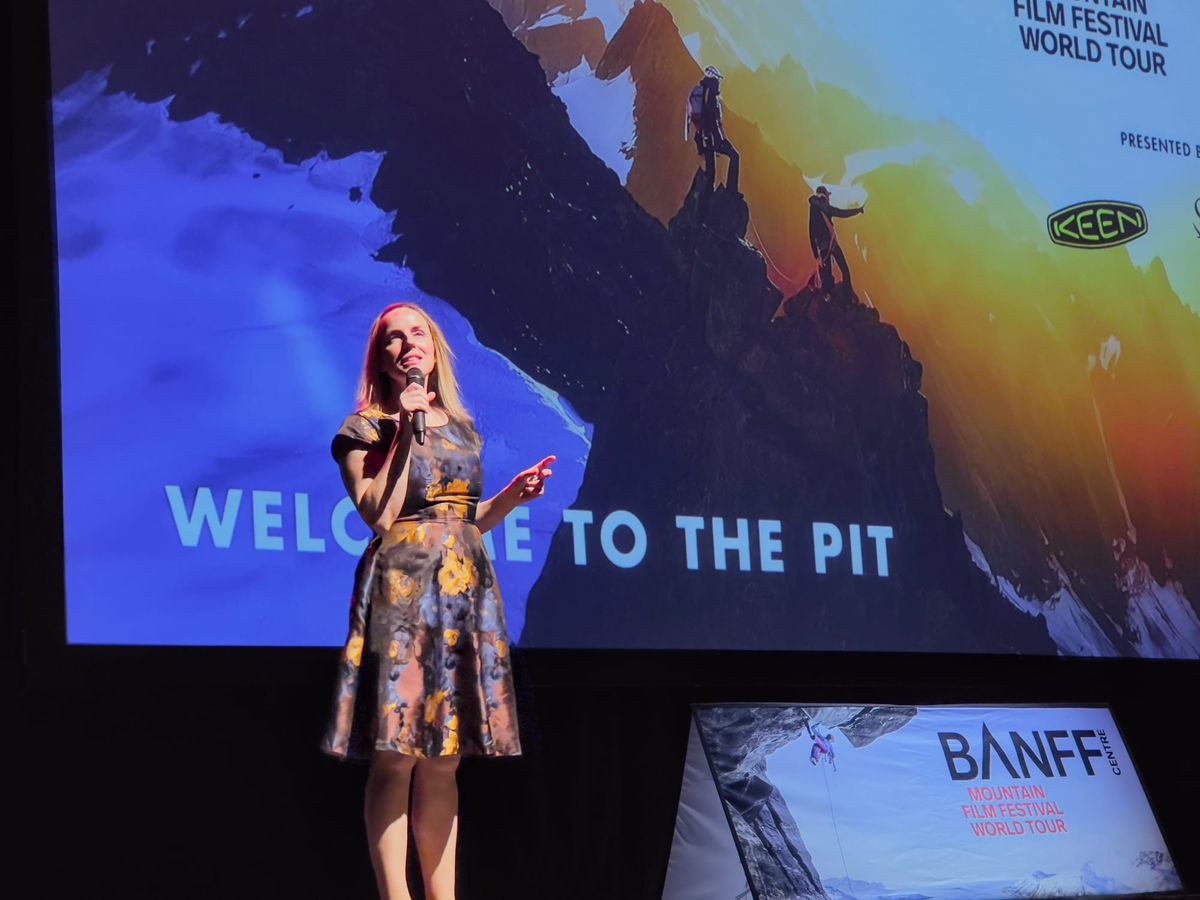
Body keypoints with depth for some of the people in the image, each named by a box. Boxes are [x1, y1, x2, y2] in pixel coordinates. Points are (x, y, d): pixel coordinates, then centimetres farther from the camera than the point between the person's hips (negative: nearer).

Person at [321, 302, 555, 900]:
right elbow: (380, 515, -12)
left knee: (444, 758, 7)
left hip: (466, 588, 5)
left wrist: (513, 494, 6)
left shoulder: (462, 429, 18)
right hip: (401, 585, -5)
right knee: (397, 756, -8)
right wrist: (407, 432, -11)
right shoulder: (365, 427, 1)